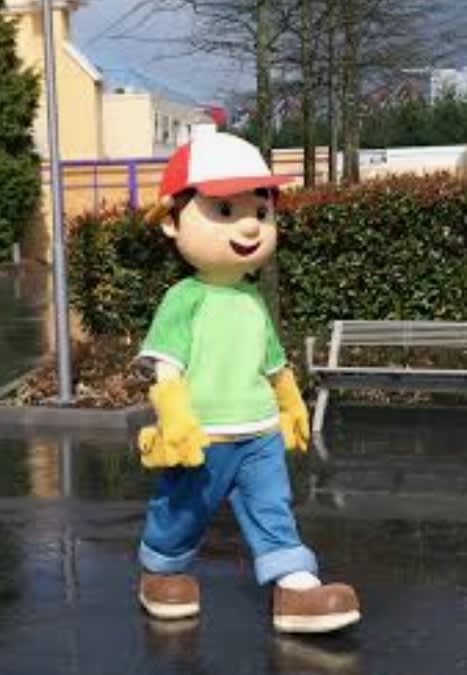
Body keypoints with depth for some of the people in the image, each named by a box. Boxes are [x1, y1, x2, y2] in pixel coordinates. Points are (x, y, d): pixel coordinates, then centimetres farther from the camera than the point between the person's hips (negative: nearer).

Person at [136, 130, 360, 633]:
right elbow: (167, 364, -19)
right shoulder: (185, 298, -13)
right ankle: (161, 573, 34)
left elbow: (274, 360, 22)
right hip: (203, 438, -5)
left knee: (273, 510, -1)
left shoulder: (254, 299, 9)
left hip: (260, 433, 5)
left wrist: (292, 405, 31)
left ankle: (296, 587, -3)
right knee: (183, 513, 11)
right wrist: (176, 421, -29)